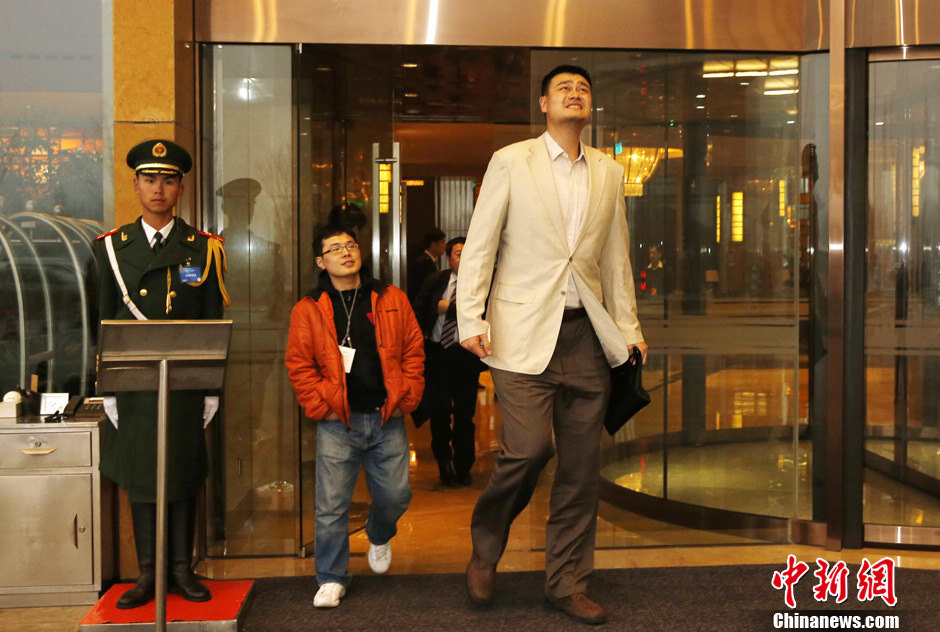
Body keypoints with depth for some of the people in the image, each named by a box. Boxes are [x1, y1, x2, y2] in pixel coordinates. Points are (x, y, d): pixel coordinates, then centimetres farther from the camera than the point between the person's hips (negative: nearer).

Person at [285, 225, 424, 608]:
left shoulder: (392, 301, 8)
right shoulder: (309, 310, 3)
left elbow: (413, 351, 9)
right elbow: (299, 365, 3)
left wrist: (406, 398, 2)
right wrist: (321, 406, -5)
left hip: (387, 420, 2)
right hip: (338, 424, -1)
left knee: (395, 495, 5)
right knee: (332, 505, -2)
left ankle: (378, 537, 40)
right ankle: (332, 580, 15)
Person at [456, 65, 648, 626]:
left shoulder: (610, 173, 14)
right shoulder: (511, 161, 3)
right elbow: (480, 244, 0)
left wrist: (628, 328, 16)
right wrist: (470, 318, -8)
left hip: (586, 333, 4)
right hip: (523, 331, -4)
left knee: (582, 464, 4)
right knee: (529, 447, -15)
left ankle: (568, 584, 18)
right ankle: (486, 548, 13)